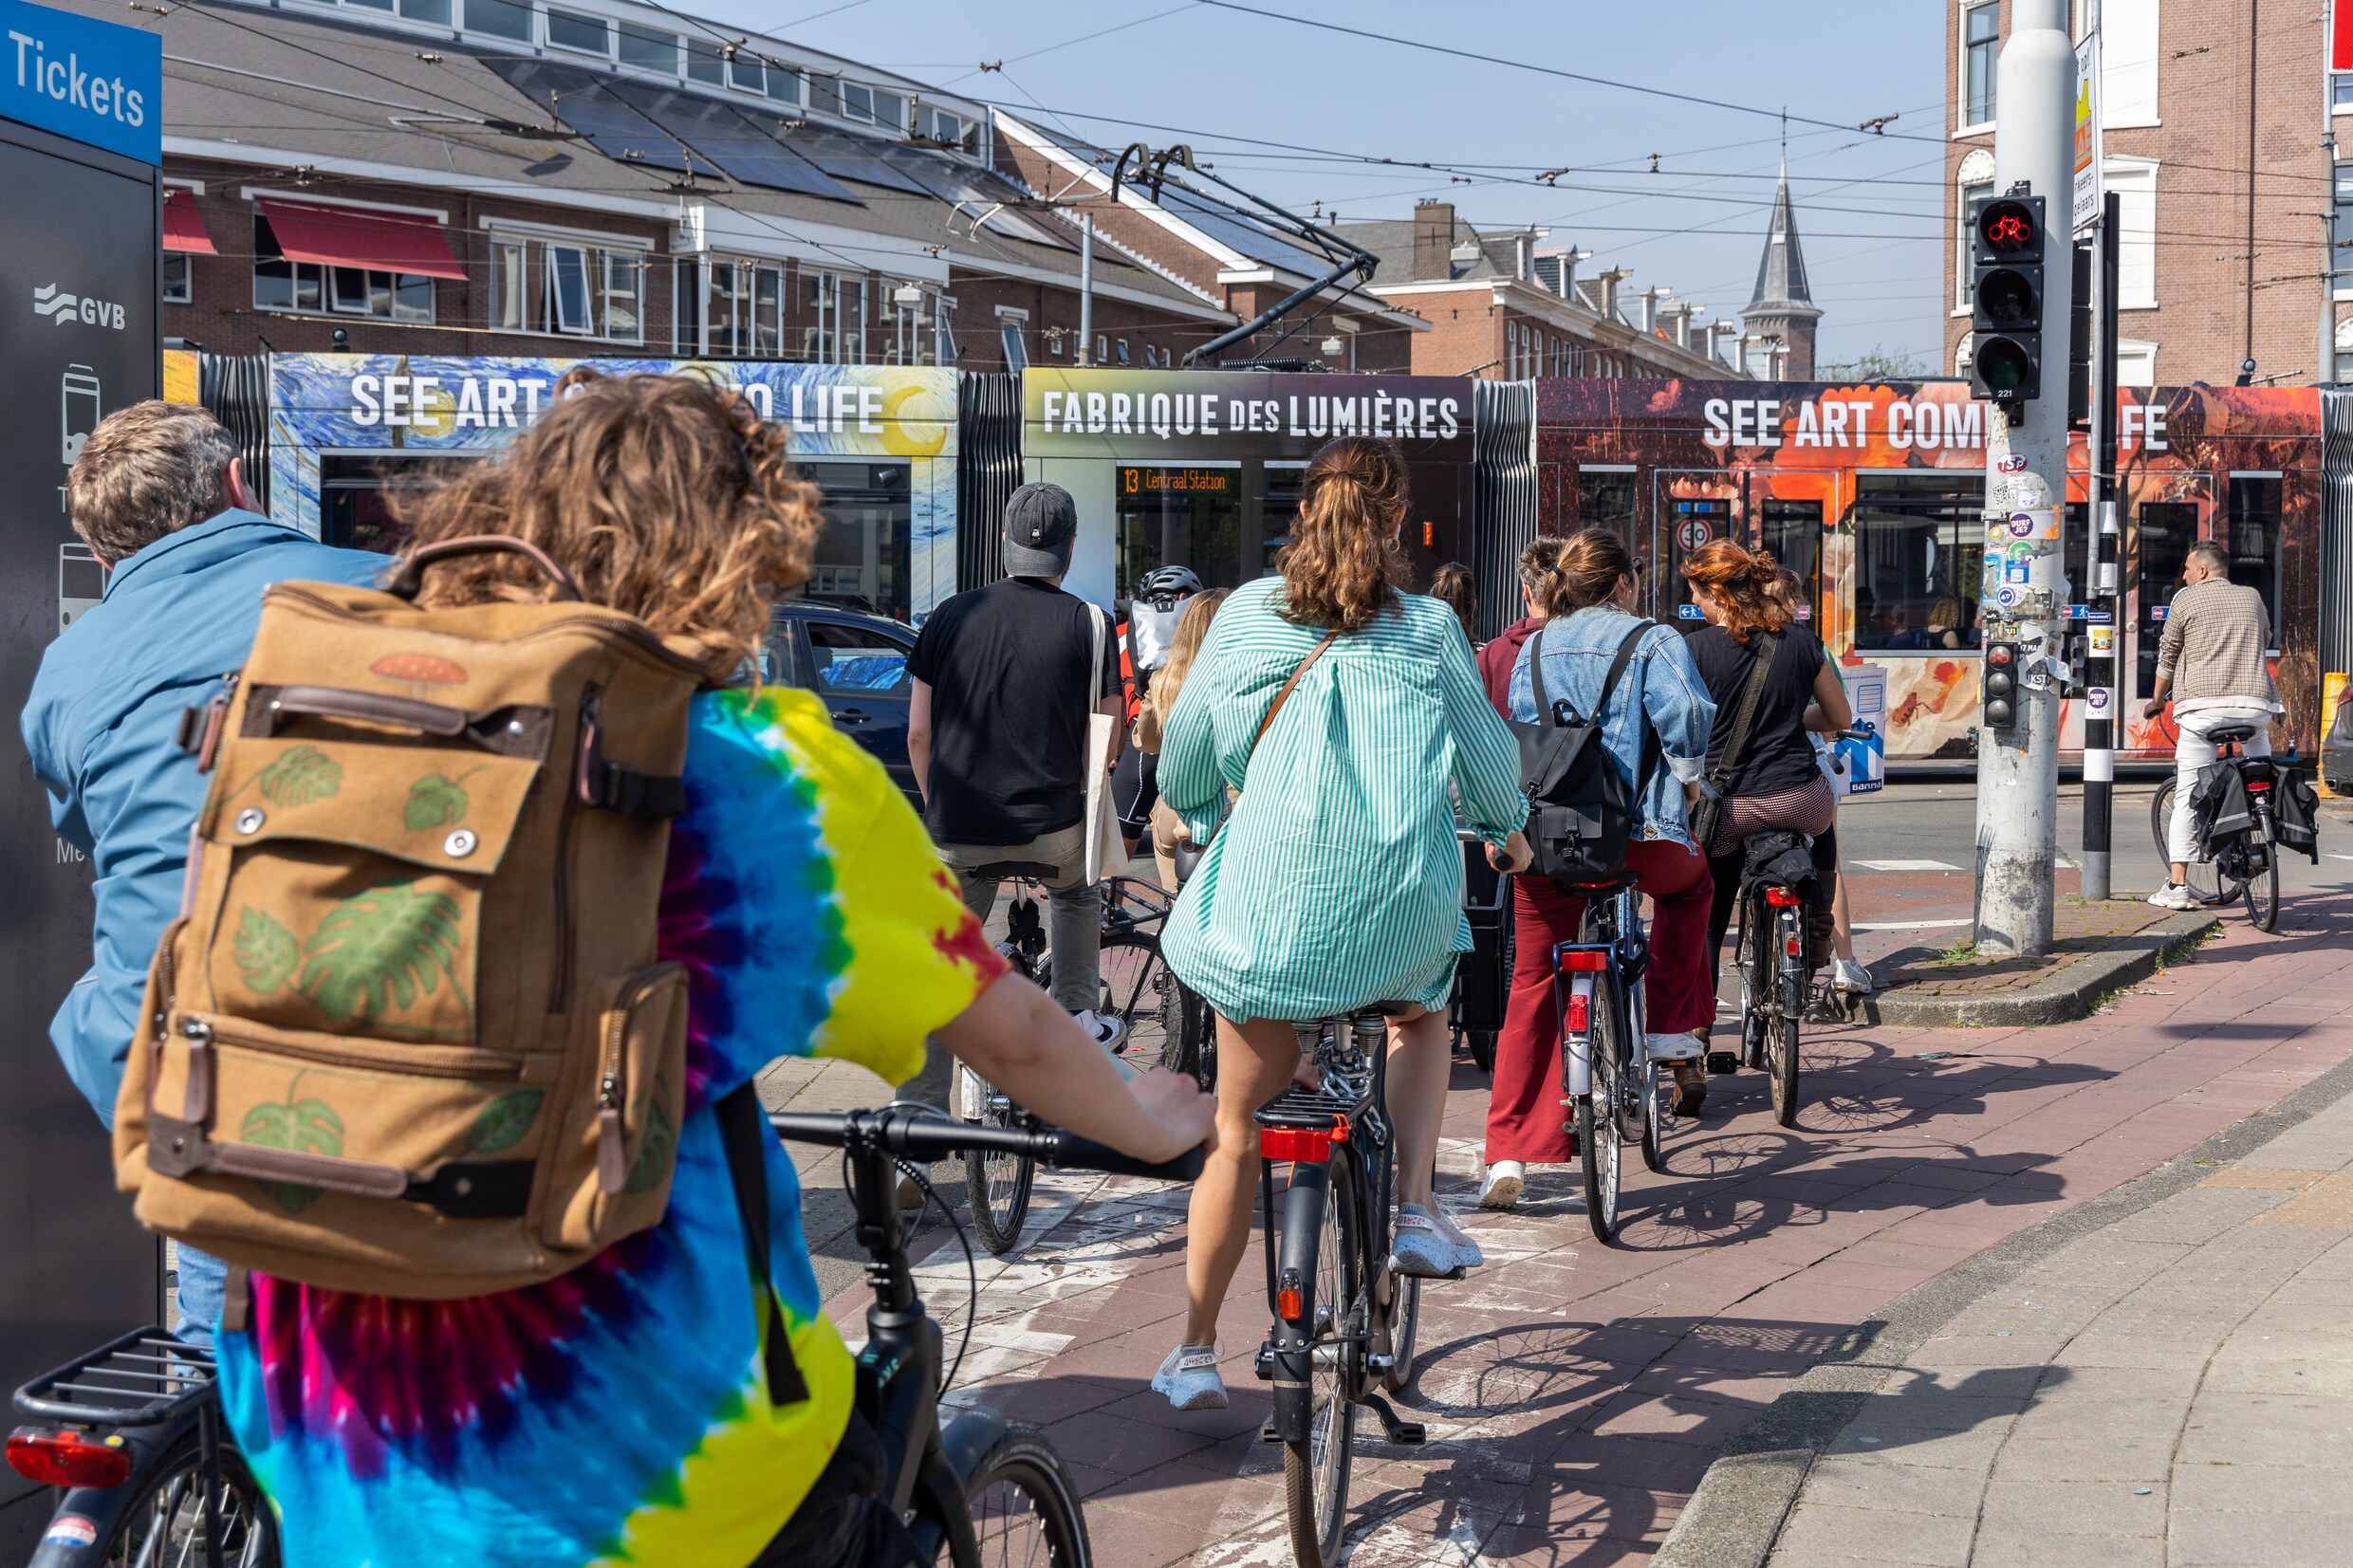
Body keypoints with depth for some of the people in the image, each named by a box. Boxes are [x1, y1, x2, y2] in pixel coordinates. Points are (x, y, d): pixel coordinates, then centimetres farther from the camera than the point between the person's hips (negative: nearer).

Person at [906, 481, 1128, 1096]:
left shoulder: (950, 615, 3)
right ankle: (1076, 1013, 28)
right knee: (1077, 894, 34)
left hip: (958, 835, 1)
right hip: (1053, 830, -1)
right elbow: (1107, 743, 0)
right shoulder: (1089, 624, -3)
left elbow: (918, 732, 5)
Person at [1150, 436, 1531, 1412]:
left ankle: (1195, 1354, 19)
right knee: (1423, 1018, 35)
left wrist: (1203, 815, 33)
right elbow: (1486, 751, 14)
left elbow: (1182, 764, 11)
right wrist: (1507, 832, 35)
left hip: (1270, 902, 0)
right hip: (1403, 916, 0)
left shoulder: (1245, 614, 5)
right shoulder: (1428, 628, 4)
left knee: (1237, 1134, 15)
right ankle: (1416, 1208, 15)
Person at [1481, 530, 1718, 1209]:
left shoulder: (1534, 650, 14)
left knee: (1532, 988, 8)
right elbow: (1686, 717, -13)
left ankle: (1507, 1157, 2)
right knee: (1687, 886, 33)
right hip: (1637, 831, -3)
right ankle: (1672, 1032, 29)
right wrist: (1688, 781, 5)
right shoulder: (1652, 641, 0)